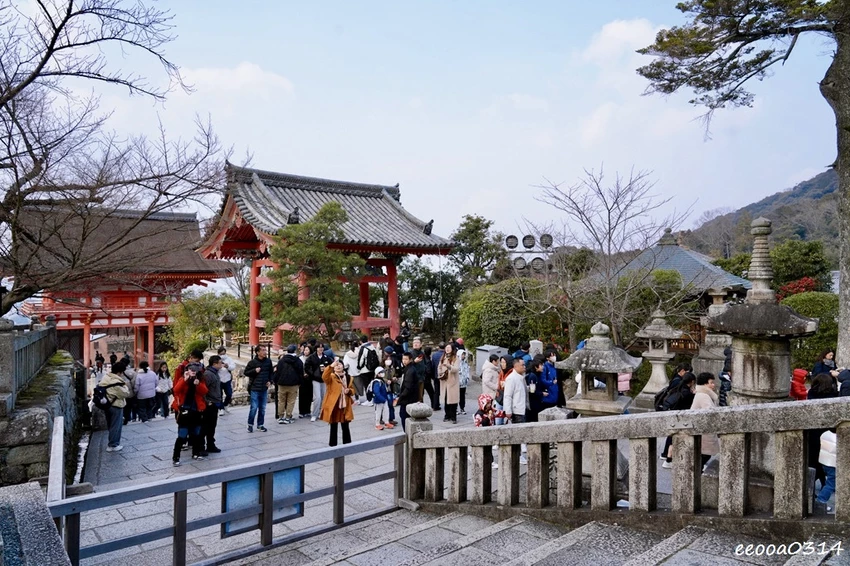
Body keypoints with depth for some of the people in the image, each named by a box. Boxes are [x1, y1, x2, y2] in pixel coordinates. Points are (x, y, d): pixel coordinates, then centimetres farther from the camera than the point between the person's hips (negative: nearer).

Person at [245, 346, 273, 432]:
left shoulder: (268, 361, 3)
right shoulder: (252, 362, -9)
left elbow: (270, 372, 16)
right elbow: (246, 372, -3)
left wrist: (270, 381, 3)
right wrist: (254, 370, -17)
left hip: (264, 389, 4)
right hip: (255, 389, -4)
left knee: (262, 408, 10)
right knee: (254, 408, -3)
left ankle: (260, 424, 23)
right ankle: (250, 424, 14)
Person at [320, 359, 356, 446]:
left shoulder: (348, 377, 8)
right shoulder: (331, 377, -5)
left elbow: (352, 389, 17)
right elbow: (324, 377, -29)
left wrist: (349, 391, -7)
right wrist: (331, 366, -42)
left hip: (345, 406, 4)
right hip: (333, 406, -3)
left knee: (345, 427, 10)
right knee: (334, 427, 5)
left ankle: (347, 444, 22)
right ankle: (333, 445, 15)